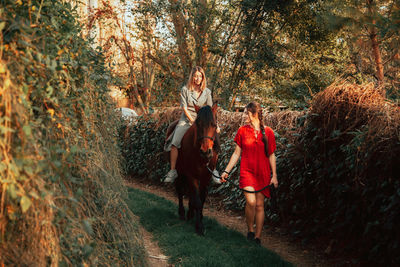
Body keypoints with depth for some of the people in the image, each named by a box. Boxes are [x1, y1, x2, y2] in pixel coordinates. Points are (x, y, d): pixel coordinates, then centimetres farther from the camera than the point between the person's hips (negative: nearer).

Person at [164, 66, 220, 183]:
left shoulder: (207, 92, 4)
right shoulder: (185, 90, -2)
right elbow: (184, 108, -5)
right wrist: (193, 122, -12)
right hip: (186, 120, -1)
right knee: (174, 143, -19)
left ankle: (214, 171, -6)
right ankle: (173, 171, -9)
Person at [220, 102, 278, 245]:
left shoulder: (268, 132, 1)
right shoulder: (242, 131, 2)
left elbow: (271, 155, 7)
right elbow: (236, 153, 7)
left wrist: (274, 175, 3)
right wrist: (226, 171, 4)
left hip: (263, 174, 1)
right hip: (247, 171, -1)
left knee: (259, 205, 4)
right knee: (251, 202, -18)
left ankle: (257, 237, 15)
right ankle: (250, 230, 5)